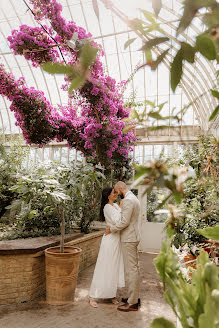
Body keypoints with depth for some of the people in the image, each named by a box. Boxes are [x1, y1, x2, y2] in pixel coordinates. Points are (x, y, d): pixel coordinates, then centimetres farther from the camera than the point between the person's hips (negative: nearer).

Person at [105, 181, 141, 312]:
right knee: (134, 268, 16)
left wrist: (111, 229, -8)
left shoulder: (128, 200, -17)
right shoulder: (135, 198, 15)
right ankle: (135, 297, 26)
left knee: (131, 269, -4)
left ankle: (132, 303, 4)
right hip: (133, 236, 11)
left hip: (129, 238, -10)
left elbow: (125, 221, -22)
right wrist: (114, 226, 17)